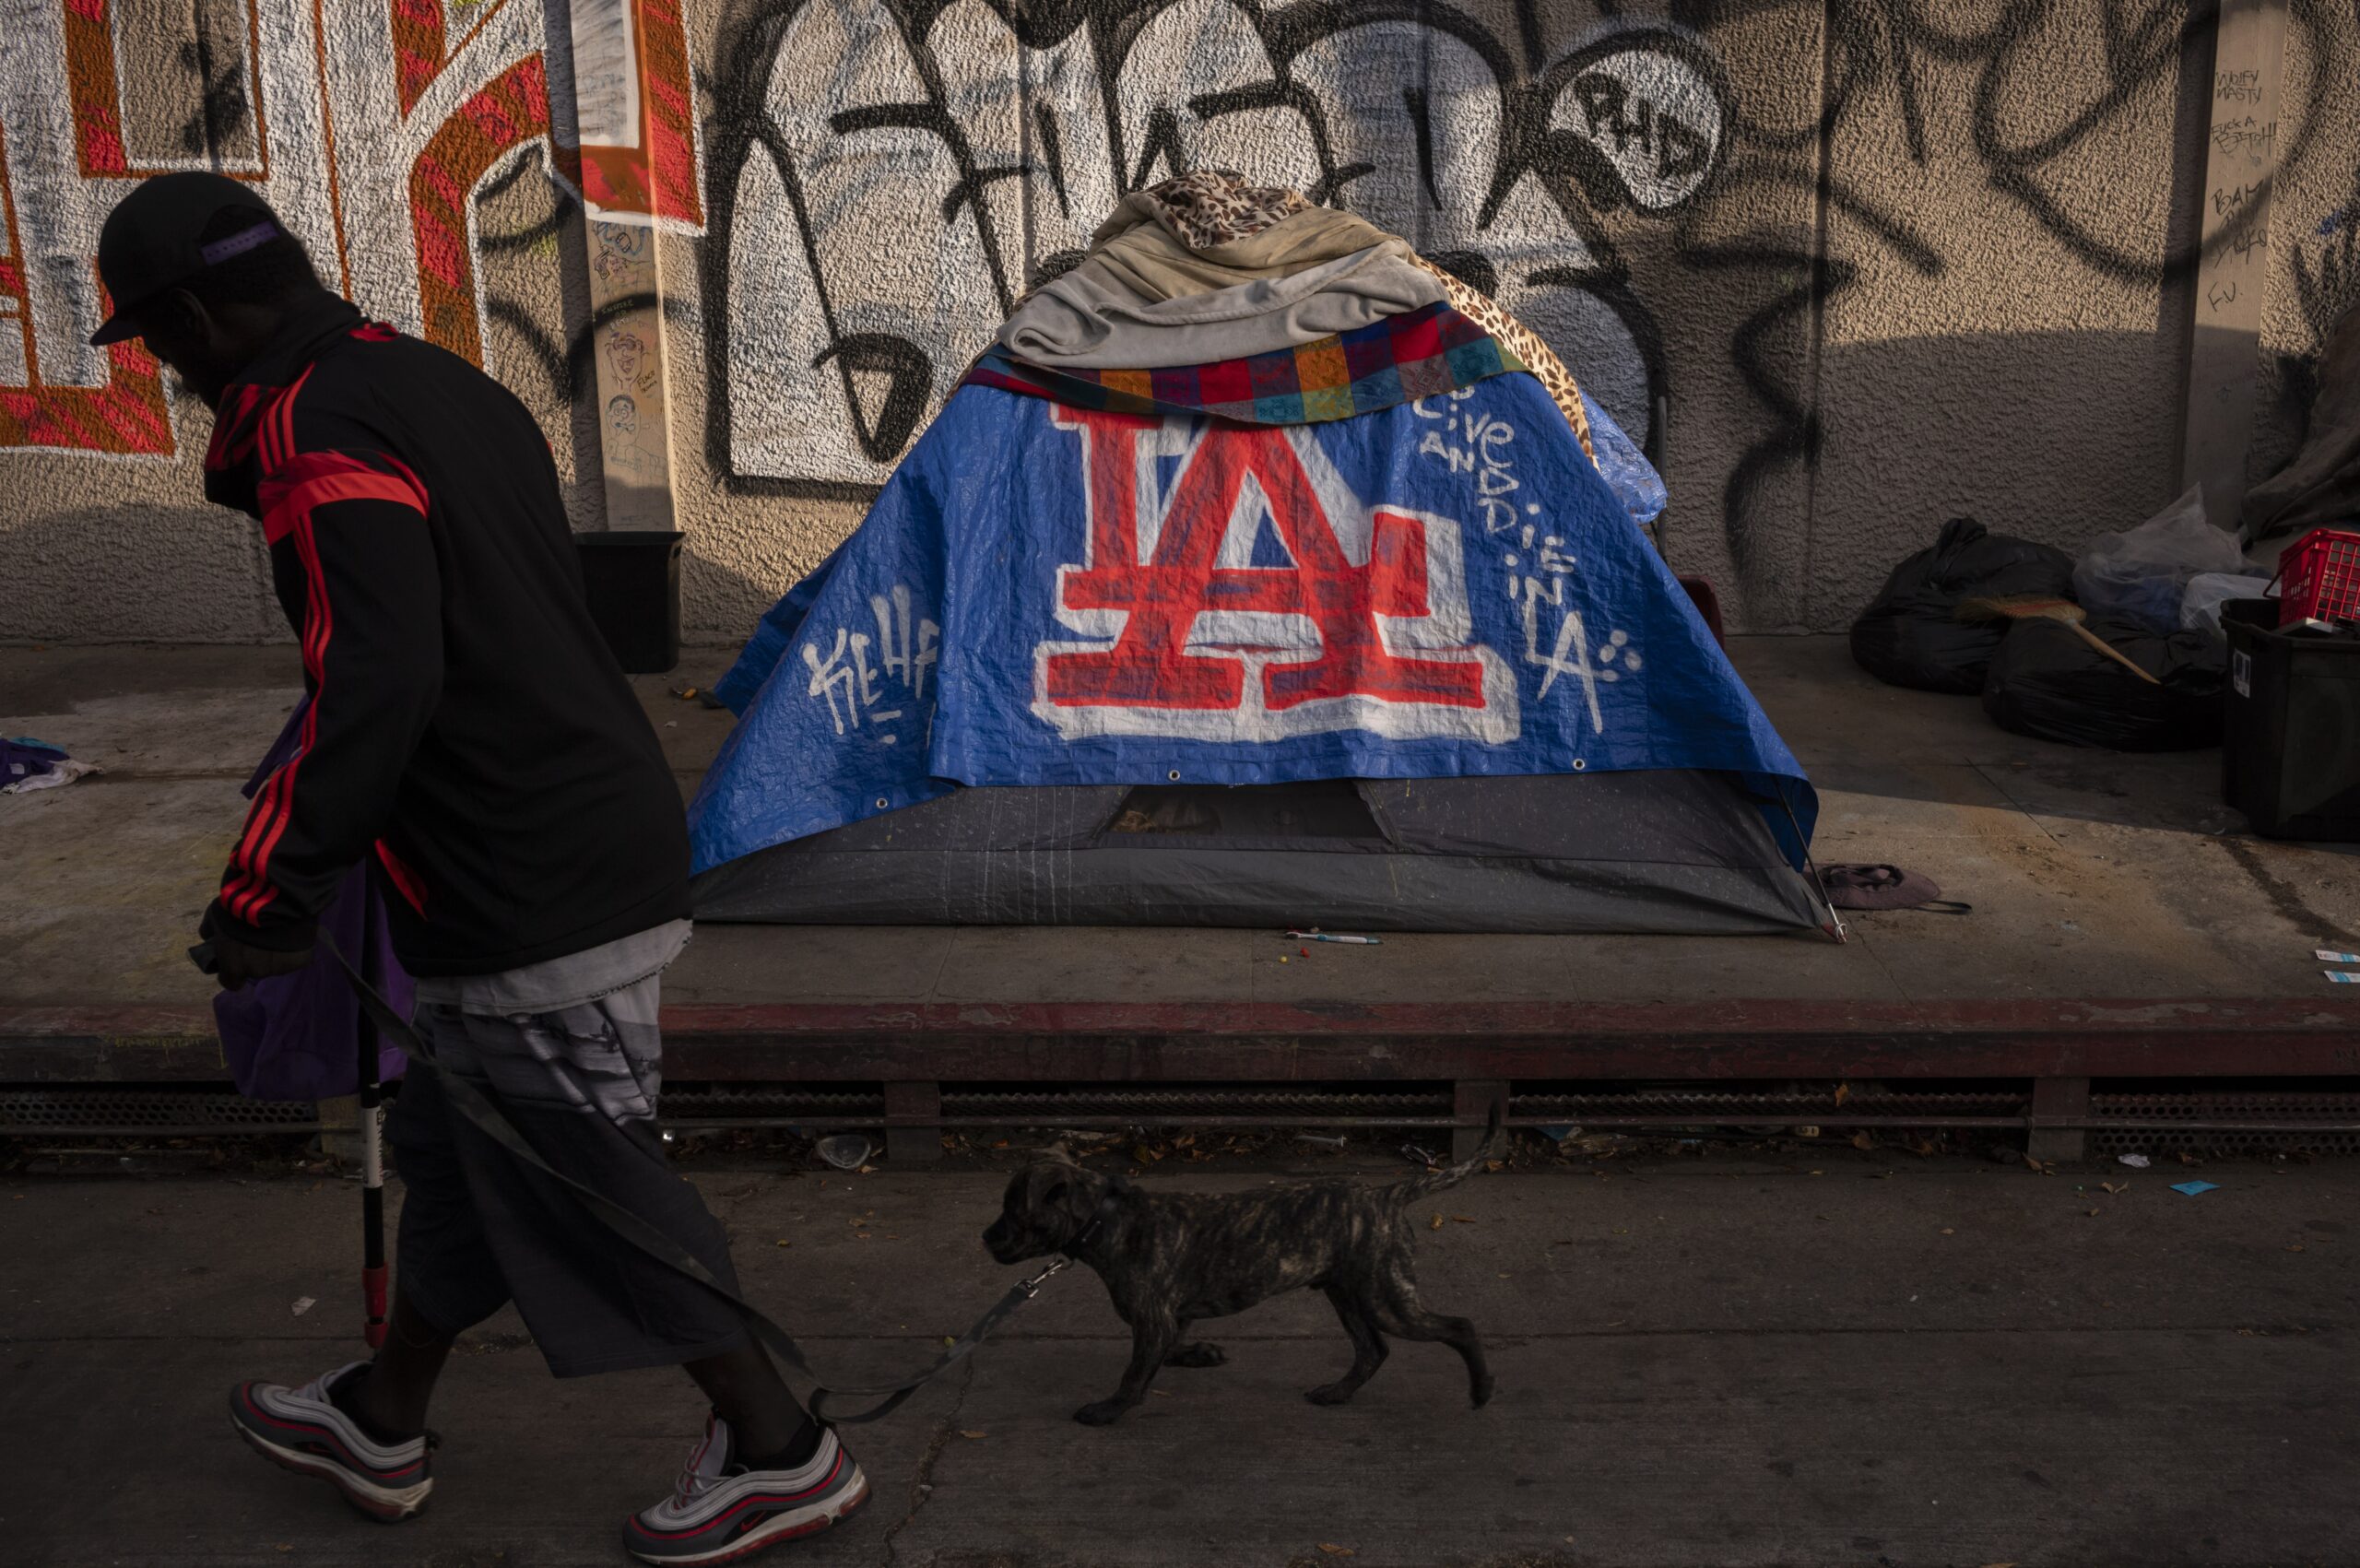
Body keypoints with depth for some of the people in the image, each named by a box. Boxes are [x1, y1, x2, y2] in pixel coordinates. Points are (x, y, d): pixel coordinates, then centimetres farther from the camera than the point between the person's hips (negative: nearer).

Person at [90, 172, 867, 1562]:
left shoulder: (317, 435, -17)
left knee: (587, 1183, 3)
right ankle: (385, 1421, 40)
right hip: (609, 835, 10)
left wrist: (267, 889, -20)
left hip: (532, 898, -10)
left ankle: (778, 1449, 18)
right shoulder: (444, 383, 13)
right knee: (462, 1142, 22)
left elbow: (374, 686, -27)